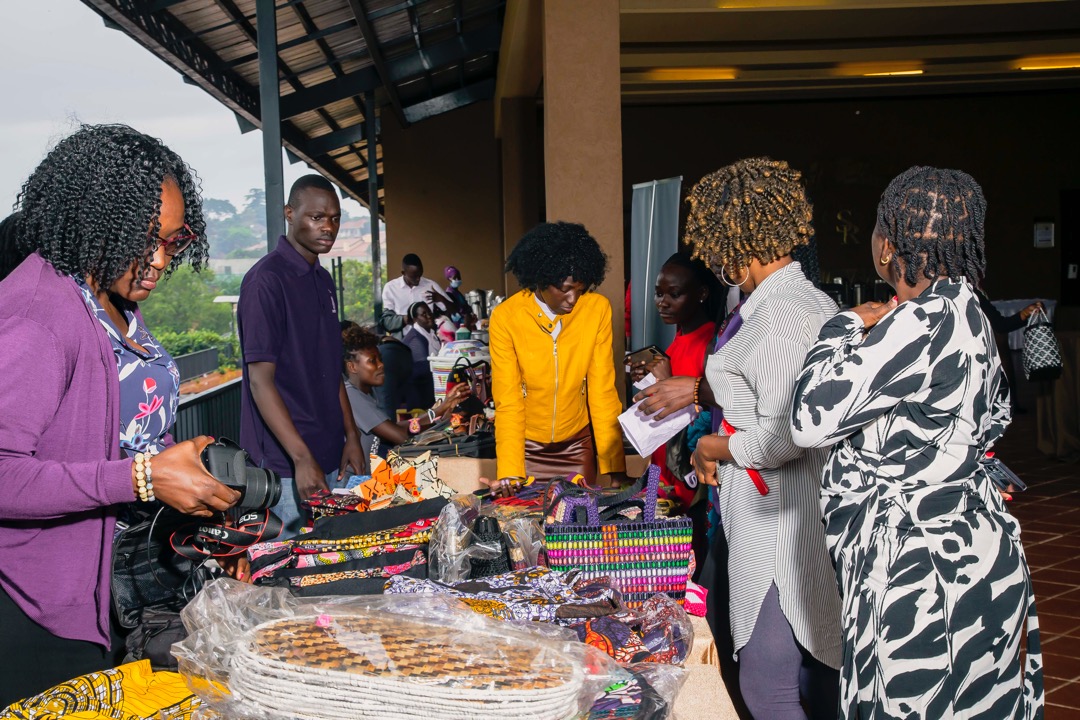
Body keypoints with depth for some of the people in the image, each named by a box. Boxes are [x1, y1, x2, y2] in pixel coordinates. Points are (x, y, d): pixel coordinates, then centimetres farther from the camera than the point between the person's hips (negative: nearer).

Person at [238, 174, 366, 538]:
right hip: (285, 465, -8)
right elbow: (260, 380, -18)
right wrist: (302, 458, -23)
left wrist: (351, 437, 12)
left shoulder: (323, 280, 13)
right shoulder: (266, 280, -13)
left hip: (330, 456, 8)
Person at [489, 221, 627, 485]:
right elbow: (507, 401, -16)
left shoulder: (598, 309, -13)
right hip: (526, 446, -1)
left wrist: (614, 466, -16)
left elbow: (603, 390, -11)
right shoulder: (505, 317, -17)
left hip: (577, 445, 1)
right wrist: (510, 473, -25)